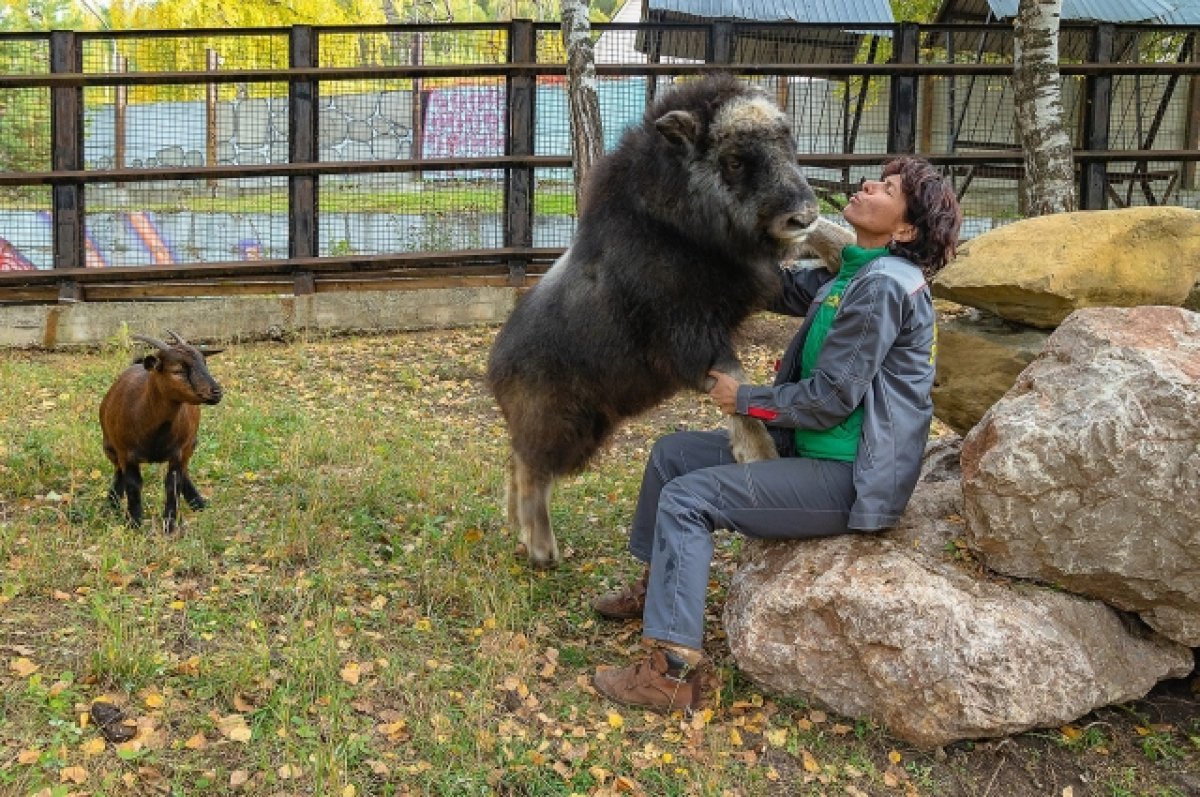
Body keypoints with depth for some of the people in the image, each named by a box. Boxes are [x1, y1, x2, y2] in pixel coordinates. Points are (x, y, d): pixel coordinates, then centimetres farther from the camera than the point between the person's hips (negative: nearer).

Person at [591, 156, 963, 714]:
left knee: (687, 498, -18)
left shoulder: (882, 286, -21)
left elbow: (830, 398, -22)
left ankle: (675, 672, -17)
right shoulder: (850, 274, 9)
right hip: (810, 451, 10)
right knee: (672, 453, 15)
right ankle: (655, 589, 35)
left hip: (846, 480, -10)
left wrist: (744, 399, -8)